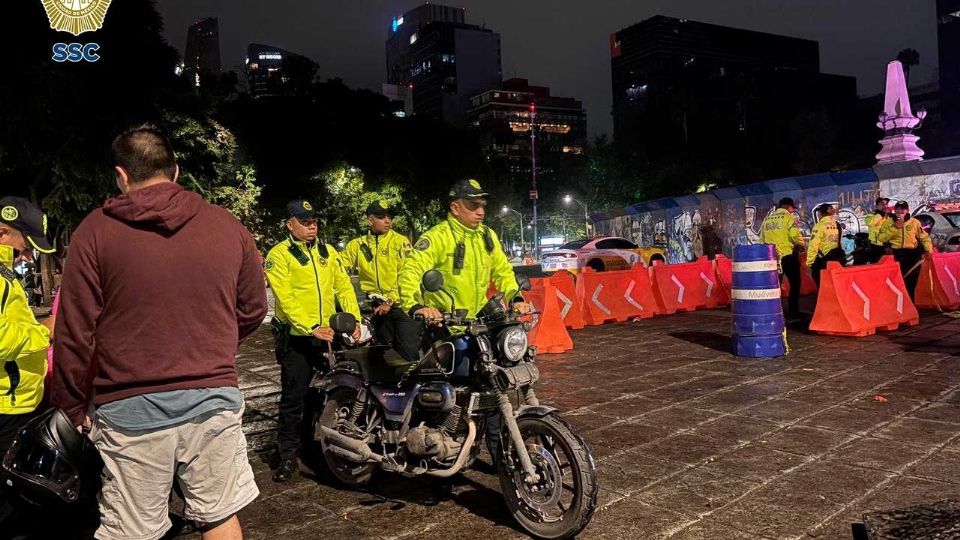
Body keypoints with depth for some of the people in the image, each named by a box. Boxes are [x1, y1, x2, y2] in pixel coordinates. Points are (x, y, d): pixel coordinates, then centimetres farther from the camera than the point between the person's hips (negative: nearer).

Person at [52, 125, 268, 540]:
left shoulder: (96, 230, -5)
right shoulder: (227, 225, 1)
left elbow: (75, 331, -5)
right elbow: (253, 310, 9)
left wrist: (72, 406, 8)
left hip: (131, 409, -2)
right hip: (213, 397, 2)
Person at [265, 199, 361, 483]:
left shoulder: (328, 251, 11)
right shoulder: (279, 255, -6)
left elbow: (344, 286, 8)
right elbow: (285, 298, -15)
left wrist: (354, 319, -6)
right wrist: (311, 328, -24)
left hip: (330, 333, 5)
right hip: (296, 337, -5)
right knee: (293, 399, 3)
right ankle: (288, 456, 15)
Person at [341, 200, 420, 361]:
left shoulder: (400, 242, -2)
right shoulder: (357, 245, 8)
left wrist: (390, 301, -16)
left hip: (399, 304, -3)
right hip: (377, 308, 4)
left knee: (409, 353, -14)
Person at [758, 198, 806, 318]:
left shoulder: (767, 219, 12)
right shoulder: (788, 217, -7)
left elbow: (762, 240, 15)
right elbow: (796, 235, -16)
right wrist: (801, 245, 3)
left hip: (773, 257, 5)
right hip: (788, 255, -5)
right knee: (795, 284, 5)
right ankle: (793, 312, 4)